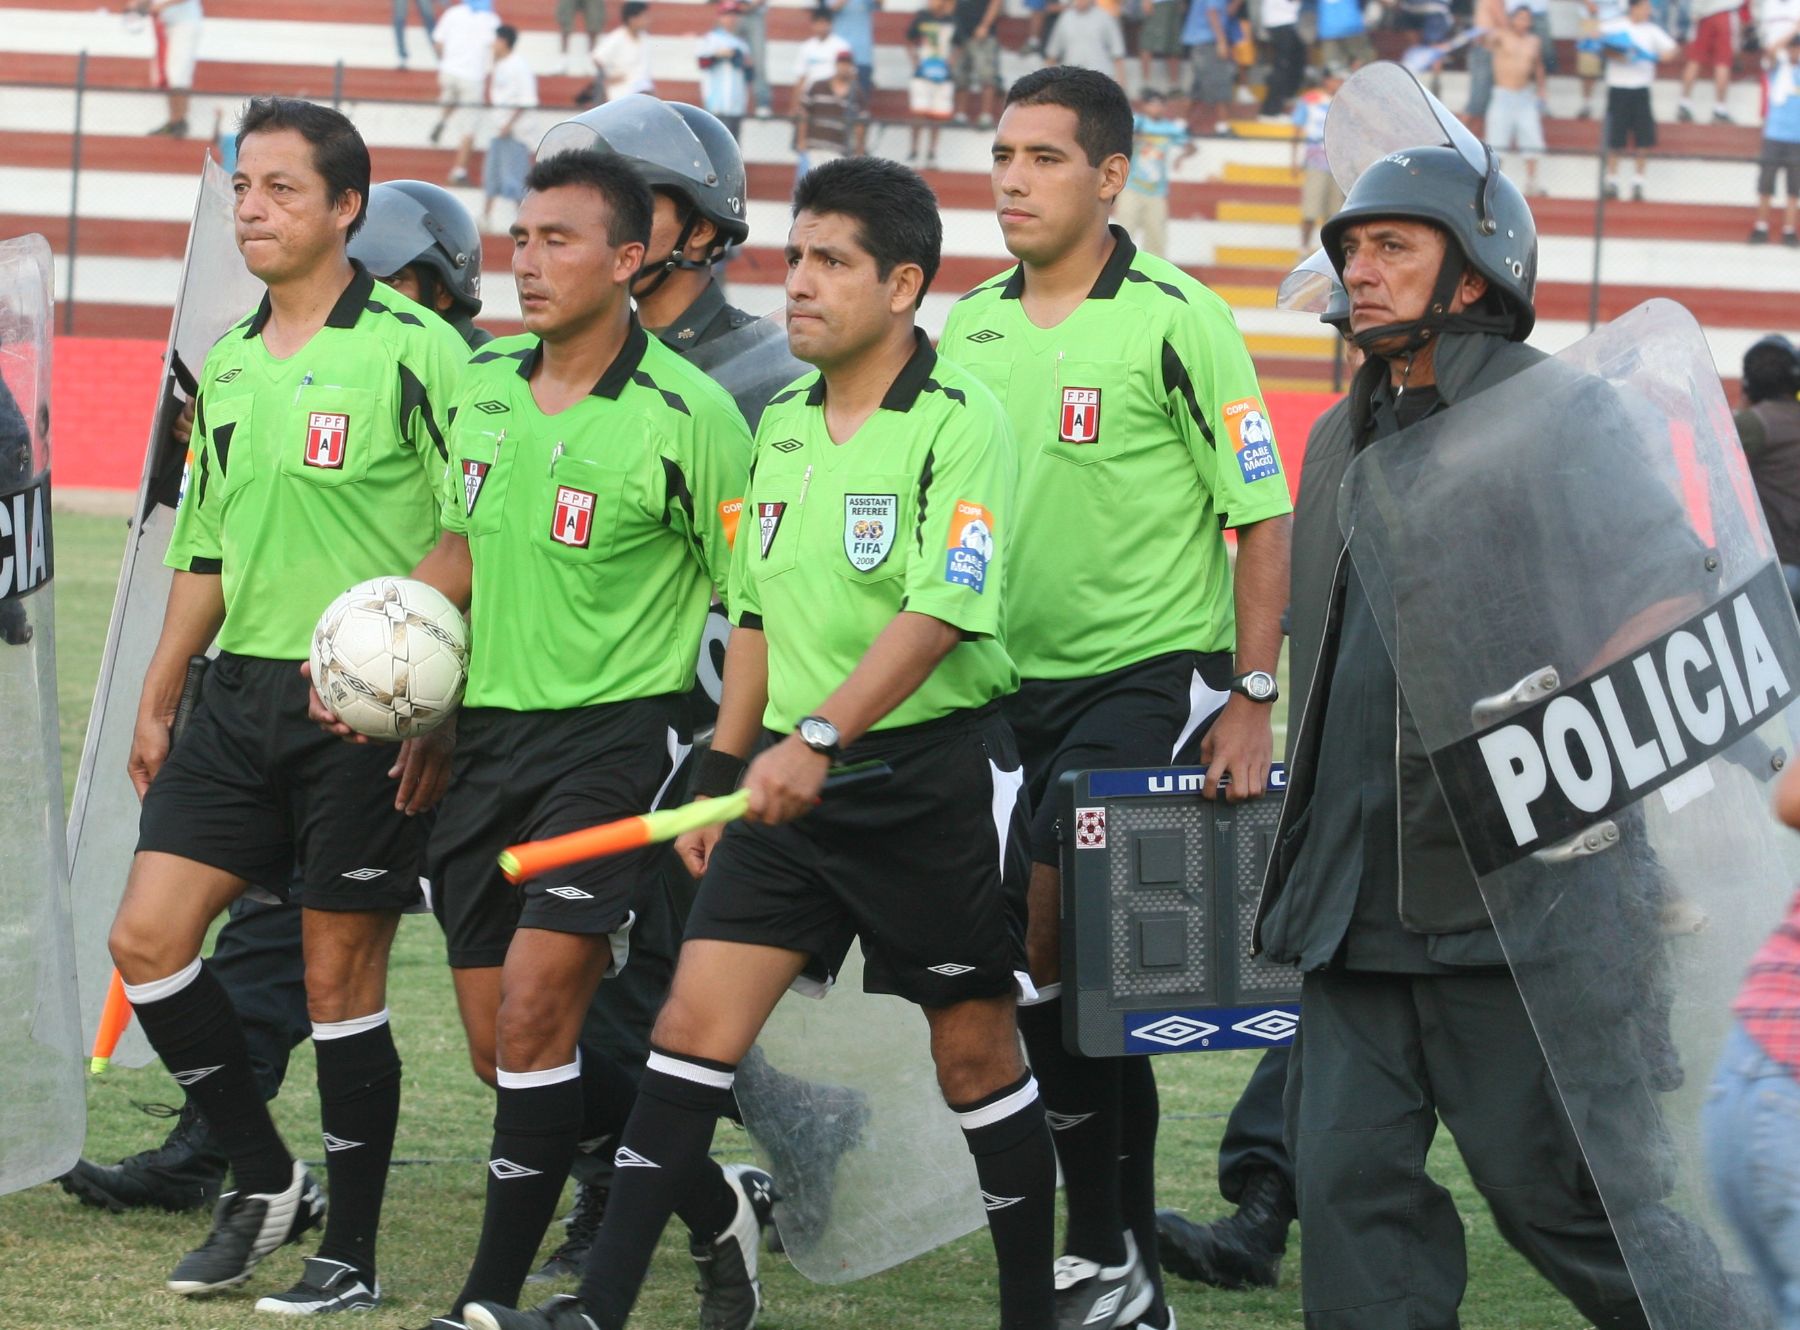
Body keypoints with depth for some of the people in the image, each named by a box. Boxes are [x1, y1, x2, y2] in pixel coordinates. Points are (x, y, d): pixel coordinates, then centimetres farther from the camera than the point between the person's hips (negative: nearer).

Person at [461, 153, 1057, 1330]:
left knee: (975, 1049, 5)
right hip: (794, 778, 6)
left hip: (933, 764, -6)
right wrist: (726, 771, 18)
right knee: (697, 1017, -4)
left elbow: (942, 612, -22)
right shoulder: (783, 426, 11)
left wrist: (821, 738, -30)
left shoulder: (960, 423, -12)